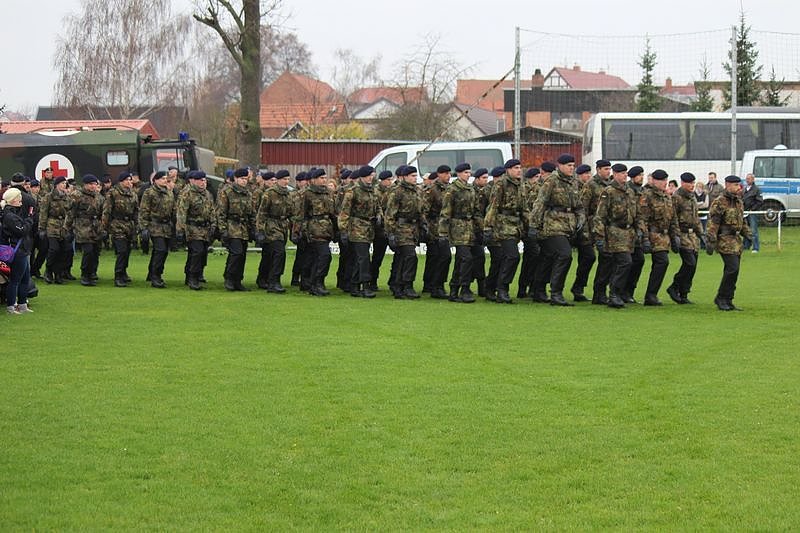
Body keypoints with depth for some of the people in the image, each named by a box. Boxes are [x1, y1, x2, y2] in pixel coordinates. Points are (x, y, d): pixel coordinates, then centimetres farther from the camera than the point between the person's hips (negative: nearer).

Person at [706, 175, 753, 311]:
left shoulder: (739, 202, 16)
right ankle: (721, 298, -7)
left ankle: (727, 301, 12)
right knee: (733, 268, -16)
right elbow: (713, 223, -14)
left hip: (736, 239, 8)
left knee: (731, 271, 8)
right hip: (725, 239, -8)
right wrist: (711, 242, -18)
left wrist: (747, 233, 15)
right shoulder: (719, 202, -10)